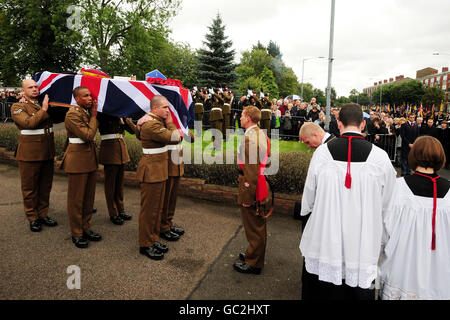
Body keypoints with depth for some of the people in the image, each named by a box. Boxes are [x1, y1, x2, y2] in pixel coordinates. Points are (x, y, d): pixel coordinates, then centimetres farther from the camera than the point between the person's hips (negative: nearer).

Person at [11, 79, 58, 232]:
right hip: (30, 154, -5)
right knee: (30, 187, 5)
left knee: (45, 186, 12)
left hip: (48, 152, 5)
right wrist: (43, 109, -14)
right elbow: (29, 122, -19)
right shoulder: (18, 107, -2)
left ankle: (43, 214, 24)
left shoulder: (44, 104, 16)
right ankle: (32, 218, 16)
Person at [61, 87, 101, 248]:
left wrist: (94, 113, 5)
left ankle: (86, 228, 26)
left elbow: (96, 129, 8)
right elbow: (88, 135, -21)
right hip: (77, 160, -8)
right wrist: (94, 116, -11)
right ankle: (76, 234, 15)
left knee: (89, 197, 14)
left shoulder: (88, 112, 13)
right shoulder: (72, 115, -14)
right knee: (76, 199, 3)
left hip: (90, 159, 8)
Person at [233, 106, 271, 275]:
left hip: (252, 187, -10)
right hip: (262, 187, 10)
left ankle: (253, 263, 20)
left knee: (253, 227, 5)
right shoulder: (261, 134, 9)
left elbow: (250, 171, -24)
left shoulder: (249, 138, -22)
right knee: (258, 225, 22)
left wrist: (247, 197, -20)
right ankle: (254, 255, 40)